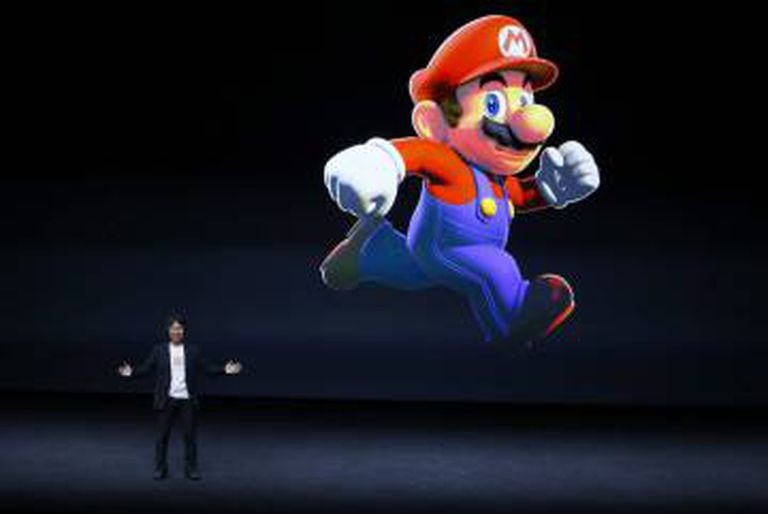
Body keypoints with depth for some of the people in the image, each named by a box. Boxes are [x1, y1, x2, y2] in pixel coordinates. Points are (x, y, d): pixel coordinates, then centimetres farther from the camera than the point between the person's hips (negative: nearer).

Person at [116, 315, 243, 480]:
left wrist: (224, 370, -11)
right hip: (167, 399, 0)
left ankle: (191, 468, 15)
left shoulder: (193, 351, 5)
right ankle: (160, 469, 15)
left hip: (188, 400, 1)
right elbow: (146, 368, -2)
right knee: (162, 435, 5)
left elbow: (207, 367, 2)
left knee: (190, 435, 5)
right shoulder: (159, 350, 4)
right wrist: (132, 372, -19)